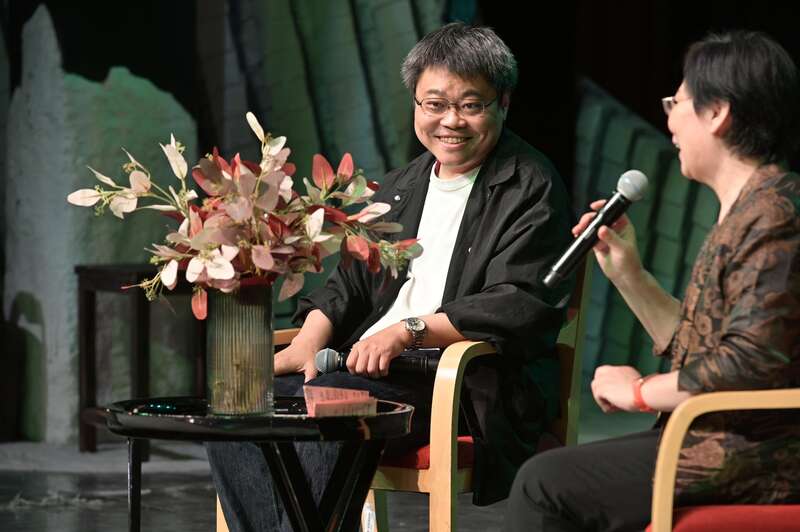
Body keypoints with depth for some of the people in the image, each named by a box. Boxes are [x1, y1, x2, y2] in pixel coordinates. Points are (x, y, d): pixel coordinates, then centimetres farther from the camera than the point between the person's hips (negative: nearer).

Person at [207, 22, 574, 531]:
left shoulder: (531, 188, -2)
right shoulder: (399, 188, 23)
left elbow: (519, 306, -14)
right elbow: (350, 283, 23)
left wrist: (409, 330, -21)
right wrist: (308, 343, 1)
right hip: (369, 369, 8)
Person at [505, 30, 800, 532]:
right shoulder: (747, 211, 17)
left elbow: (751, 362, -26)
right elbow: (693, 346, 18)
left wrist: (641, 391, -14)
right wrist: (628, 274, 9)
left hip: (748, 459, -10)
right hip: (721, 442, 10)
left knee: (545, 483, -6)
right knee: (550, 475, 17)